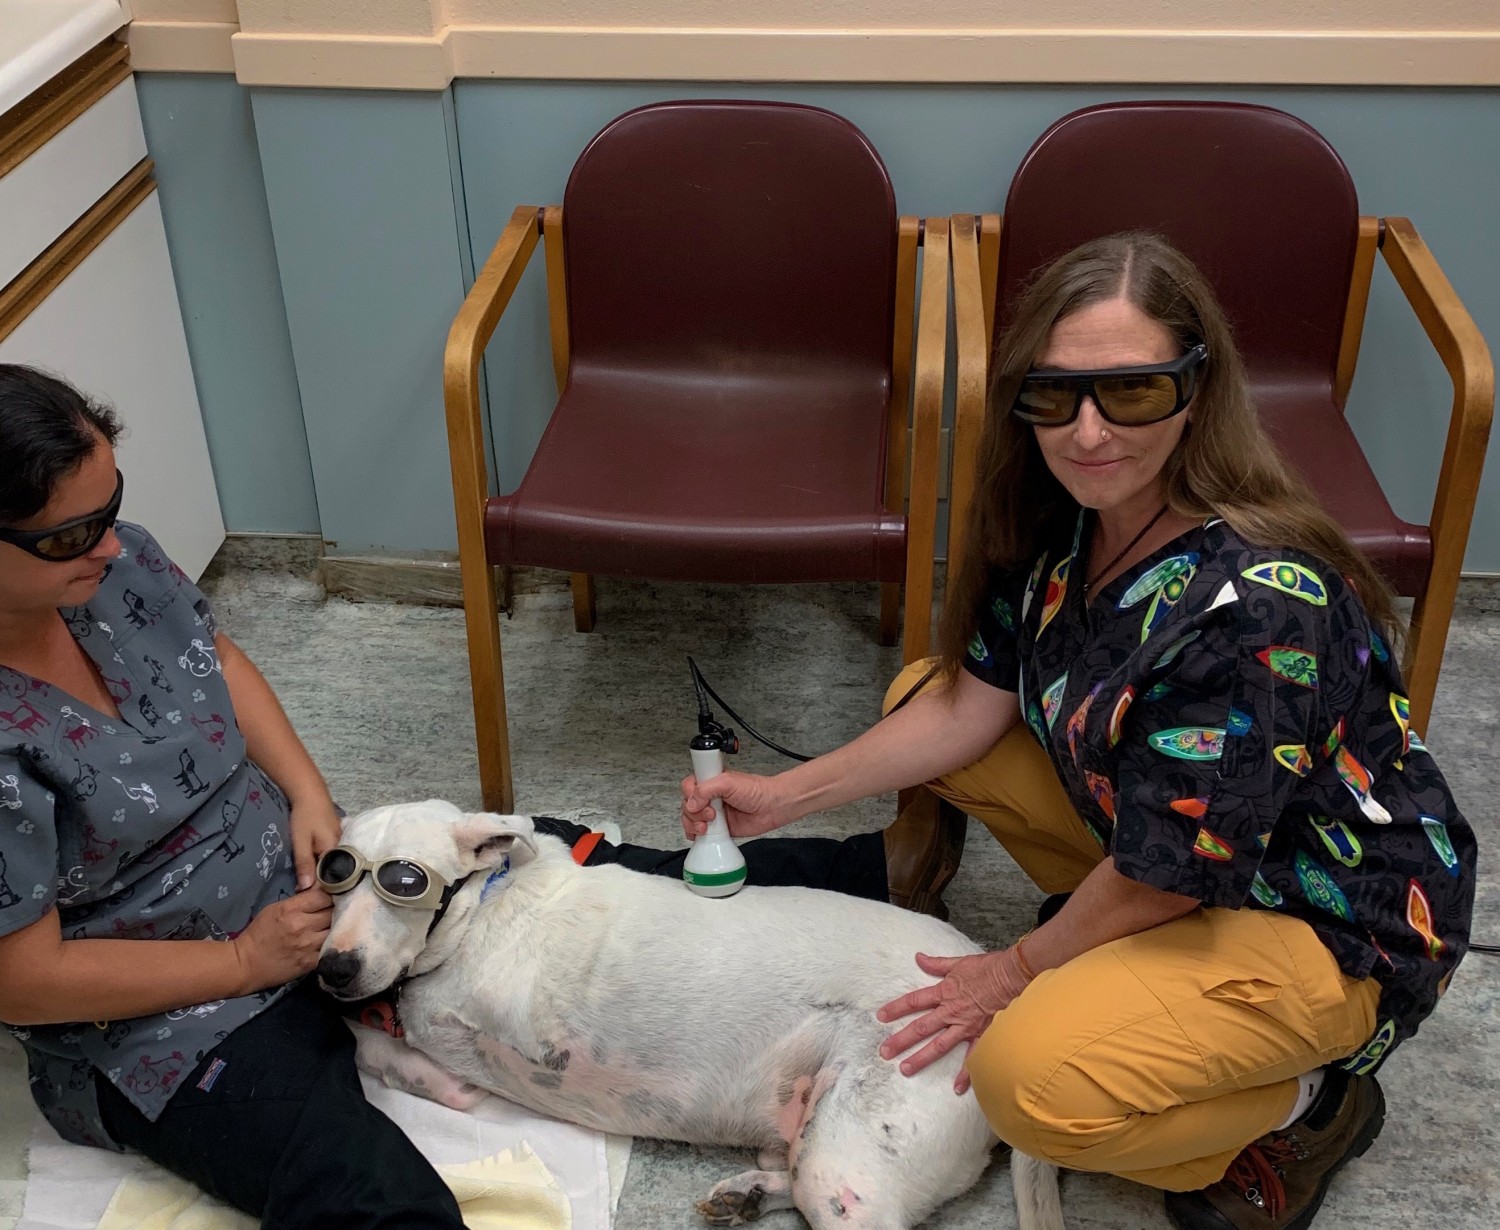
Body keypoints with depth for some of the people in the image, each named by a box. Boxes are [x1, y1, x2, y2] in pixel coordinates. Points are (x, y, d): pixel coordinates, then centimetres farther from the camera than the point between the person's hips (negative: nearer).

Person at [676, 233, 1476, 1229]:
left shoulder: (1256, 606, -35)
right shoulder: (1063, 520, -10)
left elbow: (1166, 870, -25)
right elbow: (974, 703, 0)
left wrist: (1020, 970, -11)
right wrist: (788, 795, -3)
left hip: (1329, 920, -8)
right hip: (1154, 840, 8)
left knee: (1031, 1080, -29)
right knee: (917, 691, 4)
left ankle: (1305, 1103, -1)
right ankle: (1111, 948, 13)